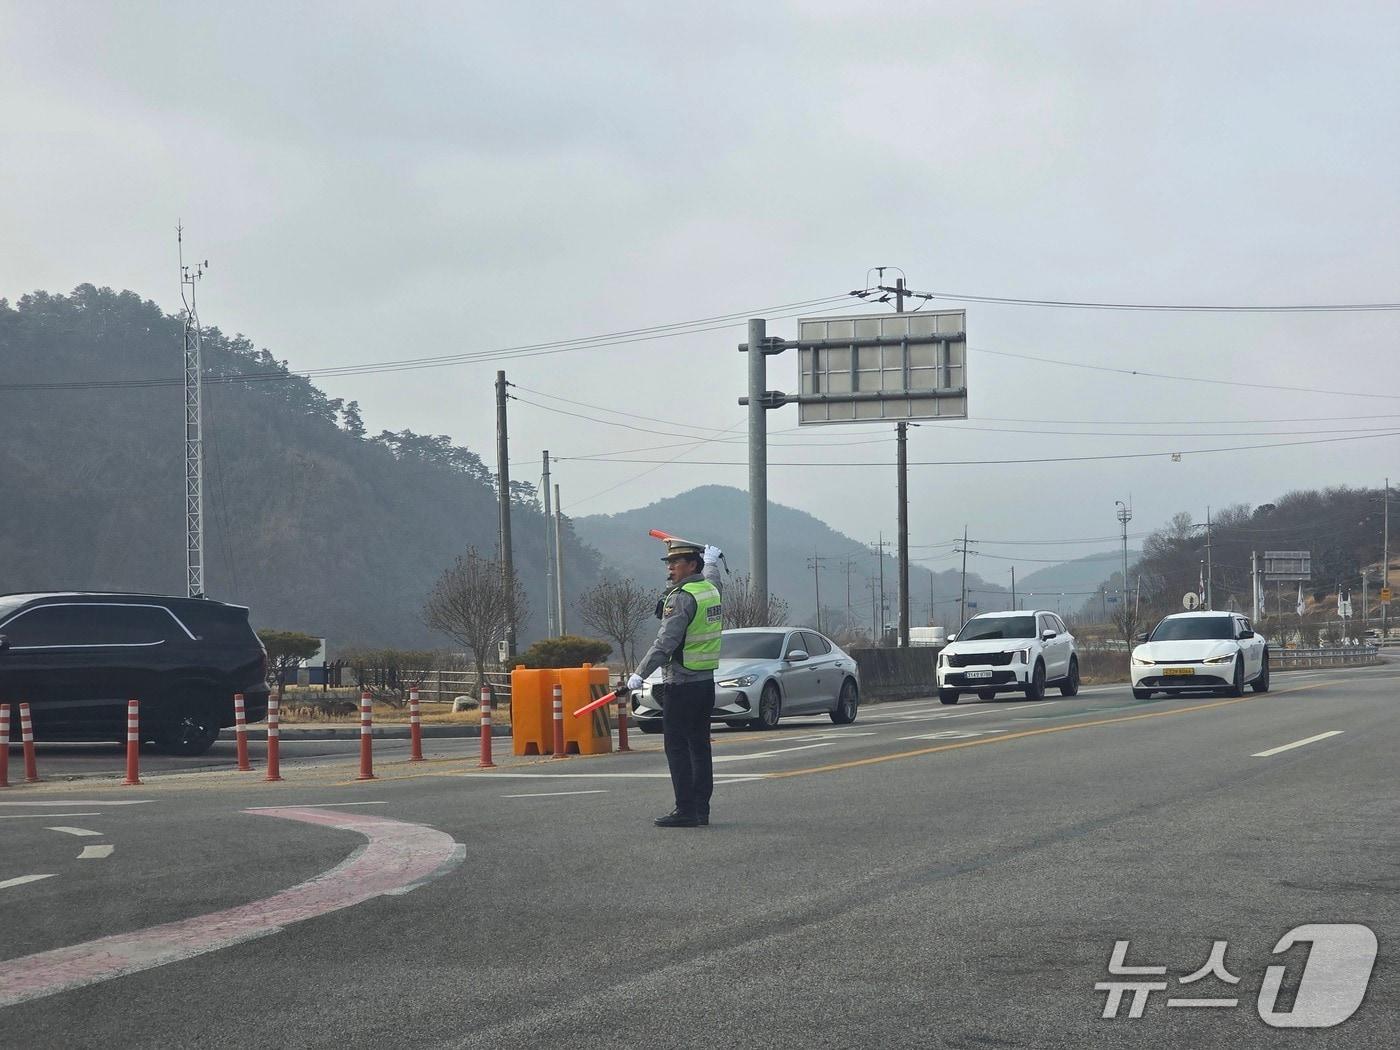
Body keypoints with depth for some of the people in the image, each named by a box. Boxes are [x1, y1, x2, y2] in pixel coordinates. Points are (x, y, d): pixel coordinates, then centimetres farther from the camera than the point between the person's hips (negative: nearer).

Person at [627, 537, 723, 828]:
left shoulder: (682, 597, -16)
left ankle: (685, 811, -9)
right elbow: (711, 574, 37)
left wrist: (640, 673, -26)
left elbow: (666, 641, -24)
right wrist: (712, 558, 57)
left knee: (677, 747, -7)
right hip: (706, 681, 9)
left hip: (681, 685, -9)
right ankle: (701, 809, 14)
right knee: (699, 746, 12)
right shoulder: (710, 589, 10)